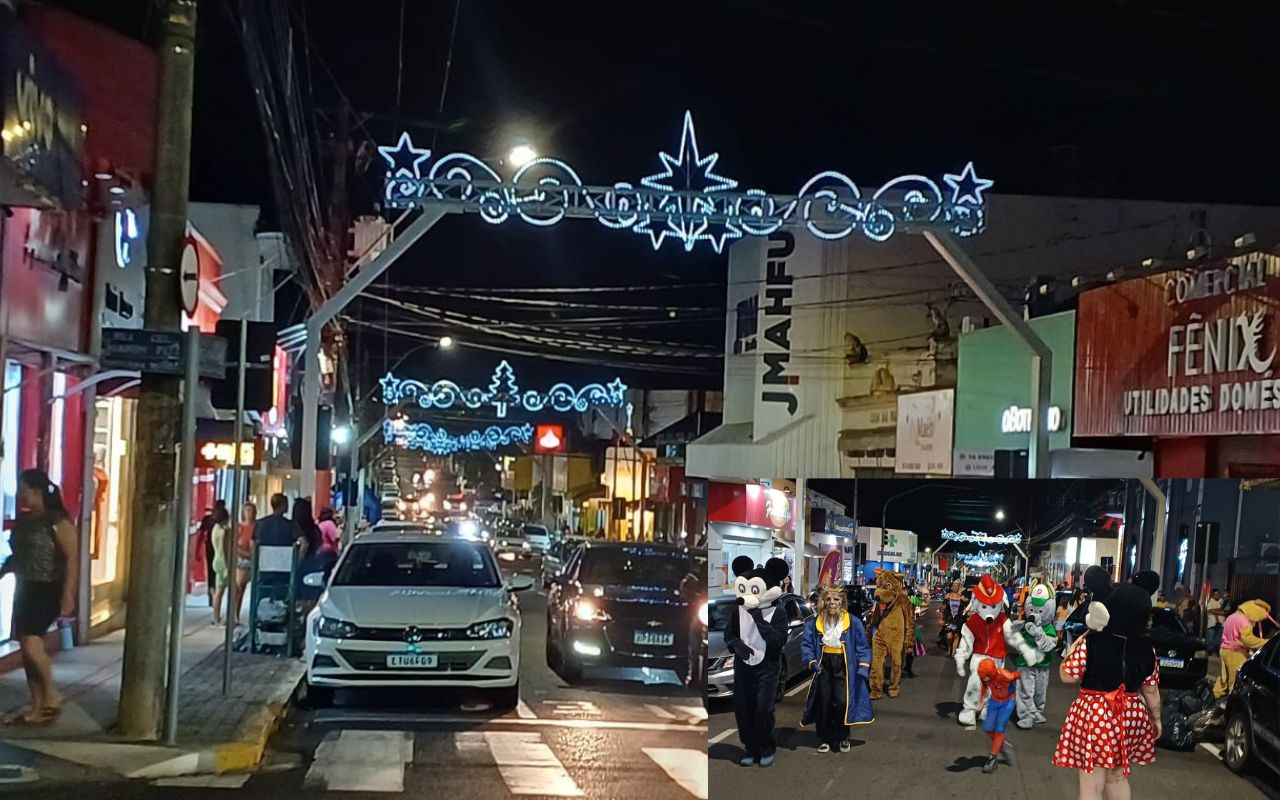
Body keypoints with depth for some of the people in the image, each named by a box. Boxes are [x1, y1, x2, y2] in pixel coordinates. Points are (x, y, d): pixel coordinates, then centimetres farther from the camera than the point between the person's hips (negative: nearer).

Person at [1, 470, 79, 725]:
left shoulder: (58, 522, -12)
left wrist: (68, 596, -22)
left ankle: (52, 697, -1)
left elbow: (72, 559, -16)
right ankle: (38, 709, 13)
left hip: (48, 590, -8)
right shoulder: (23, 521, 11)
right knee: (28, 648, 7)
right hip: (25, 589, 8)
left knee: (31, 643, -18)